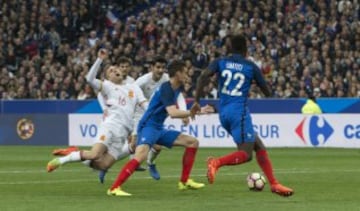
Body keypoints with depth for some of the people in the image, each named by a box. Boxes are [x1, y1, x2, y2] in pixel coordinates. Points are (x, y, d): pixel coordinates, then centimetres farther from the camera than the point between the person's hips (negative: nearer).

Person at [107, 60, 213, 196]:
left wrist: (188, 114, 19)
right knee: (141, 155, -34)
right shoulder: (166, 89, -17)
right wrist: (197, 112, -23)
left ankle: (184, 181, 12)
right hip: (148, 126, -10)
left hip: (159, 129, 10)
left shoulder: (176, 88, 12)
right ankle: (114, 188, -34)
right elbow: (173, 113, -29)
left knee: (193, 142, 9)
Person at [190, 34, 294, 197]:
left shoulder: (220, 62, 10)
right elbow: (267, 93, 10)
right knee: (246, 154, -10)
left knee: (259, 146, 13)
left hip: (224, 113, 6)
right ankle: (217, 162, -36)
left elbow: (203, 76, -9)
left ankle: (274, 184, 9)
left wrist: (196, 101, -5)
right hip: (239, 111, -6)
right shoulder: (251, 67, 4)